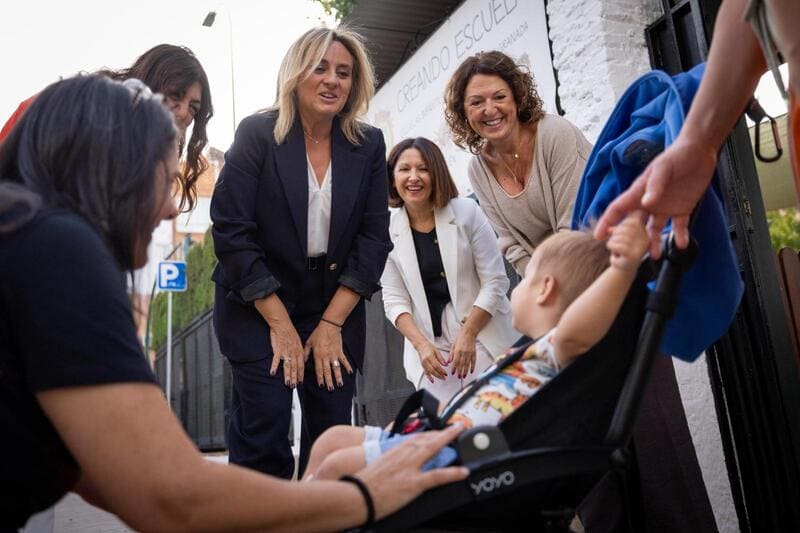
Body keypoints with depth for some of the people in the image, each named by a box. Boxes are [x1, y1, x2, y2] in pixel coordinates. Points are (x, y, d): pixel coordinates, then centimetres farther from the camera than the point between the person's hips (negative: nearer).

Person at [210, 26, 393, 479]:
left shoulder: (369, 146, 1)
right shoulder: (257, 134, -7)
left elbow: (374, 237, -1)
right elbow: (231, 231, -11)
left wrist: (332, 323, -8)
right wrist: (280, 323, -14)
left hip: (337, 309, 3)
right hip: (257, 306, -2)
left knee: (333, 432, 0)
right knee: (264, 425, -9)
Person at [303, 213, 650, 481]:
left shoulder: (552, 354, -17)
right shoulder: (537, 355, 18)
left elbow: (573, 332, -41)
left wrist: (623, 269, -54)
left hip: (452, 456, -11)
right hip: (439, 436, 11)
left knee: (335, 465, -13)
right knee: (334, 438, 12)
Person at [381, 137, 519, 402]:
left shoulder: (467, 212, -5)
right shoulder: (388, 230, 0)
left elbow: (495, 282, -5)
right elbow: (394, 299, 1)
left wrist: (468, 335, -11)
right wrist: (421, 344, -12)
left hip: (483, 338, -1)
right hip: (428, 345, 1)